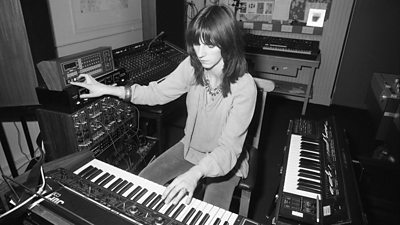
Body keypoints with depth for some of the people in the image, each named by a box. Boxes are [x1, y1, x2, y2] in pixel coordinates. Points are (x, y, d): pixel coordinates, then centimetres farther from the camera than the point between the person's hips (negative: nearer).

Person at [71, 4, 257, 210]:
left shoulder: (244, 86, -27)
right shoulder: (192, 66, -13)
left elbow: (229, 147, -29)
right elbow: (158, 92, -2)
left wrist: (195, 173, -46)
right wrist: (106, 89, -7)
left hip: (225, 162, -4)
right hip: (189, 148, 5)